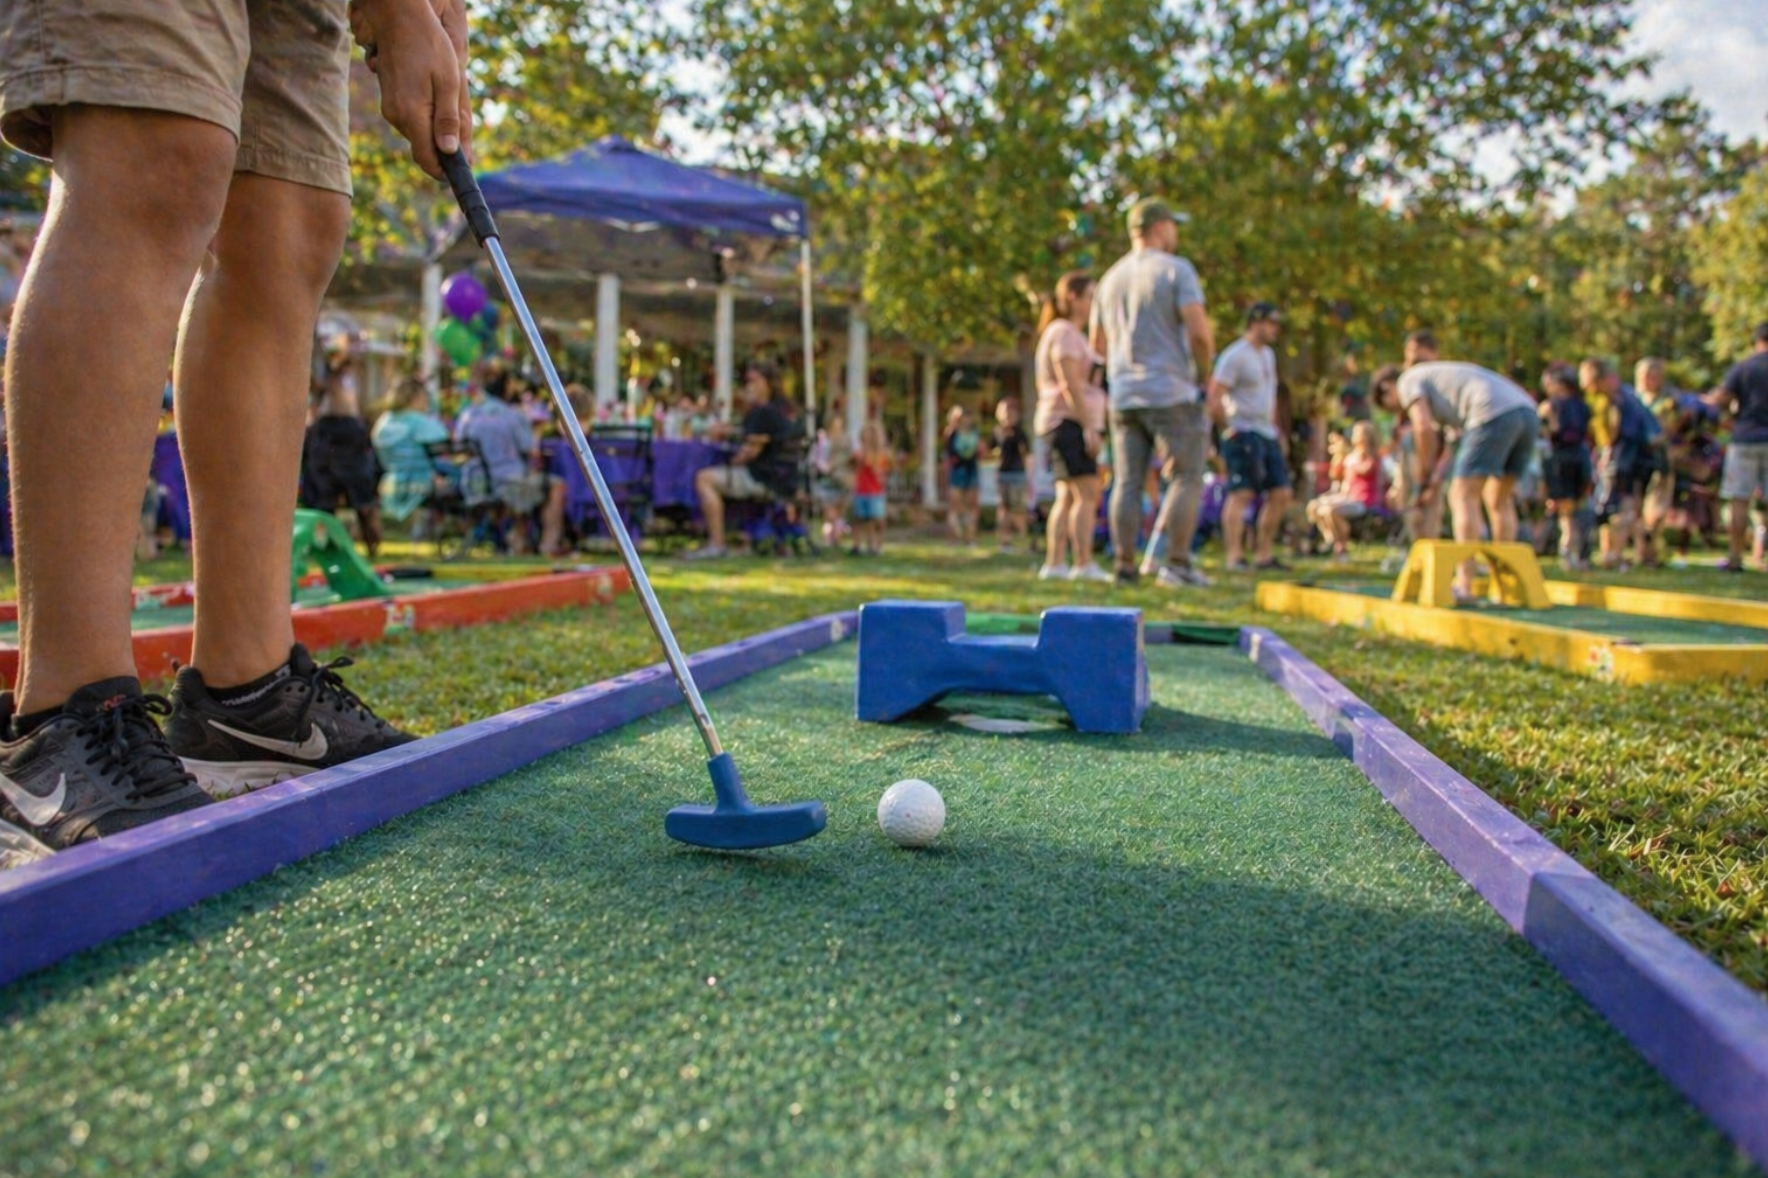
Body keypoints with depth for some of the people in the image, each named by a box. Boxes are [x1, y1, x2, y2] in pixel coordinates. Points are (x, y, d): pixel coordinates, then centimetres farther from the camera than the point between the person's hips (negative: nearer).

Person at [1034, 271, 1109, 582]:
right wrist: (1088, 427, -21)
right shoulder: (1065, 332, -9)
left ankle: (1054, 564, 6)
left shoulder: (1071, 333, 23)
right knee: (1087, 493, -15)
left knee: (1067, 497, 7)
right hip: (1069, 420, -11)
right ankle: (1084, 564, -18)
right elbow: (1070, 384, -18)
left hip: (1065, 424, 11)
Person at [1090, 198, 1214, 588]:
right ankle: (1177, 564, -4)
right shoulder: (1175, 269, -5)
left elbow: (1098, 343, 20)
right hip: (1171, 393, -6)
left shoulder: (1111, 277, 15)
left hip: (1123, 395, 6)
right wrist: (1205, 365, 2)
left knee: (1127, 482, 6)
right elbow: (1199, 330, -15)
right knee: (1187, 476, 0)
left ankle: (1125, 565, 6)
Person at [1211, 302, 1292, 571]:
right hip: (1244, 434, -9)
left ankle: (1263, 554, 16)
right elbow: (1214, 401, -14)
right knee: (1241, 494, -14)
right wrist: (1231, 426, -14)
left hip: (1268, 434, 9)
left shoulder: (1268, 355, 20)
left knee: (1281, 494, 7)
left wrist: (1277, 431, 21)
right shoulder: (1235, 355, -8)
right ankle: (1234, 557, -15)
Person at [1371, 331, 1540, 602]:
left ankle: (1464, 584, -10)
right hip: (1526, 410, 9)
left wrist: (1424, 481, 2)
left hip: (1493, 416, -9)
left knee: (1462, 497, -4)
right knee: (1498, 499, 17)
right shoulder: (1437, 375, 37)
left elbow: (1424, 429, -4)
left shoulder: (1409, 380, 11)